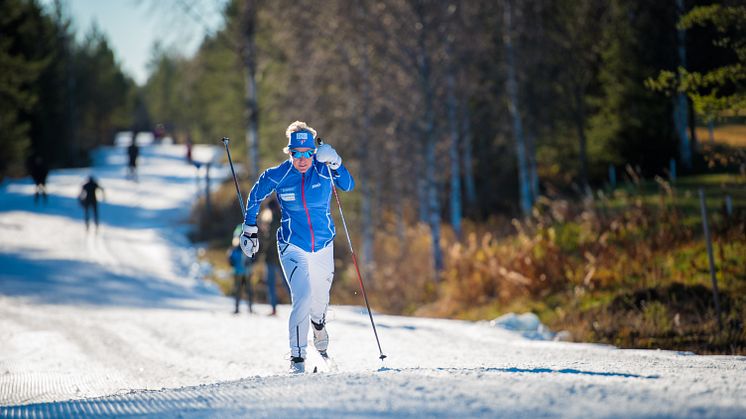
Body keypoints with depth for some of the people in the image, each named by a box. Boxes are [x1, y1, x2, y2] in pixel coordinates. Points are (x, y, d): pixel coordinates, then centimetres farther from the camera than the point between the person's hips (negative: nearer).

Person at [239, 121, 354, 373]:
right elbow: (255, 196, 6)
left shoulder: (323, 170, -9)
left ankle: (318, 326, 54)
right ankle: (297, 357, -14)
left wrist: (335, 163, -35)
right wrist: (250, 228, 7)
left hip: (323, 246, 3)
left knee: (320, 297, 18)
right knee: (302, 296, -22)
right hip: (292, 246, -3)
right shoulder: (277, 176, -11)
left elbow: (348, 186, -21)